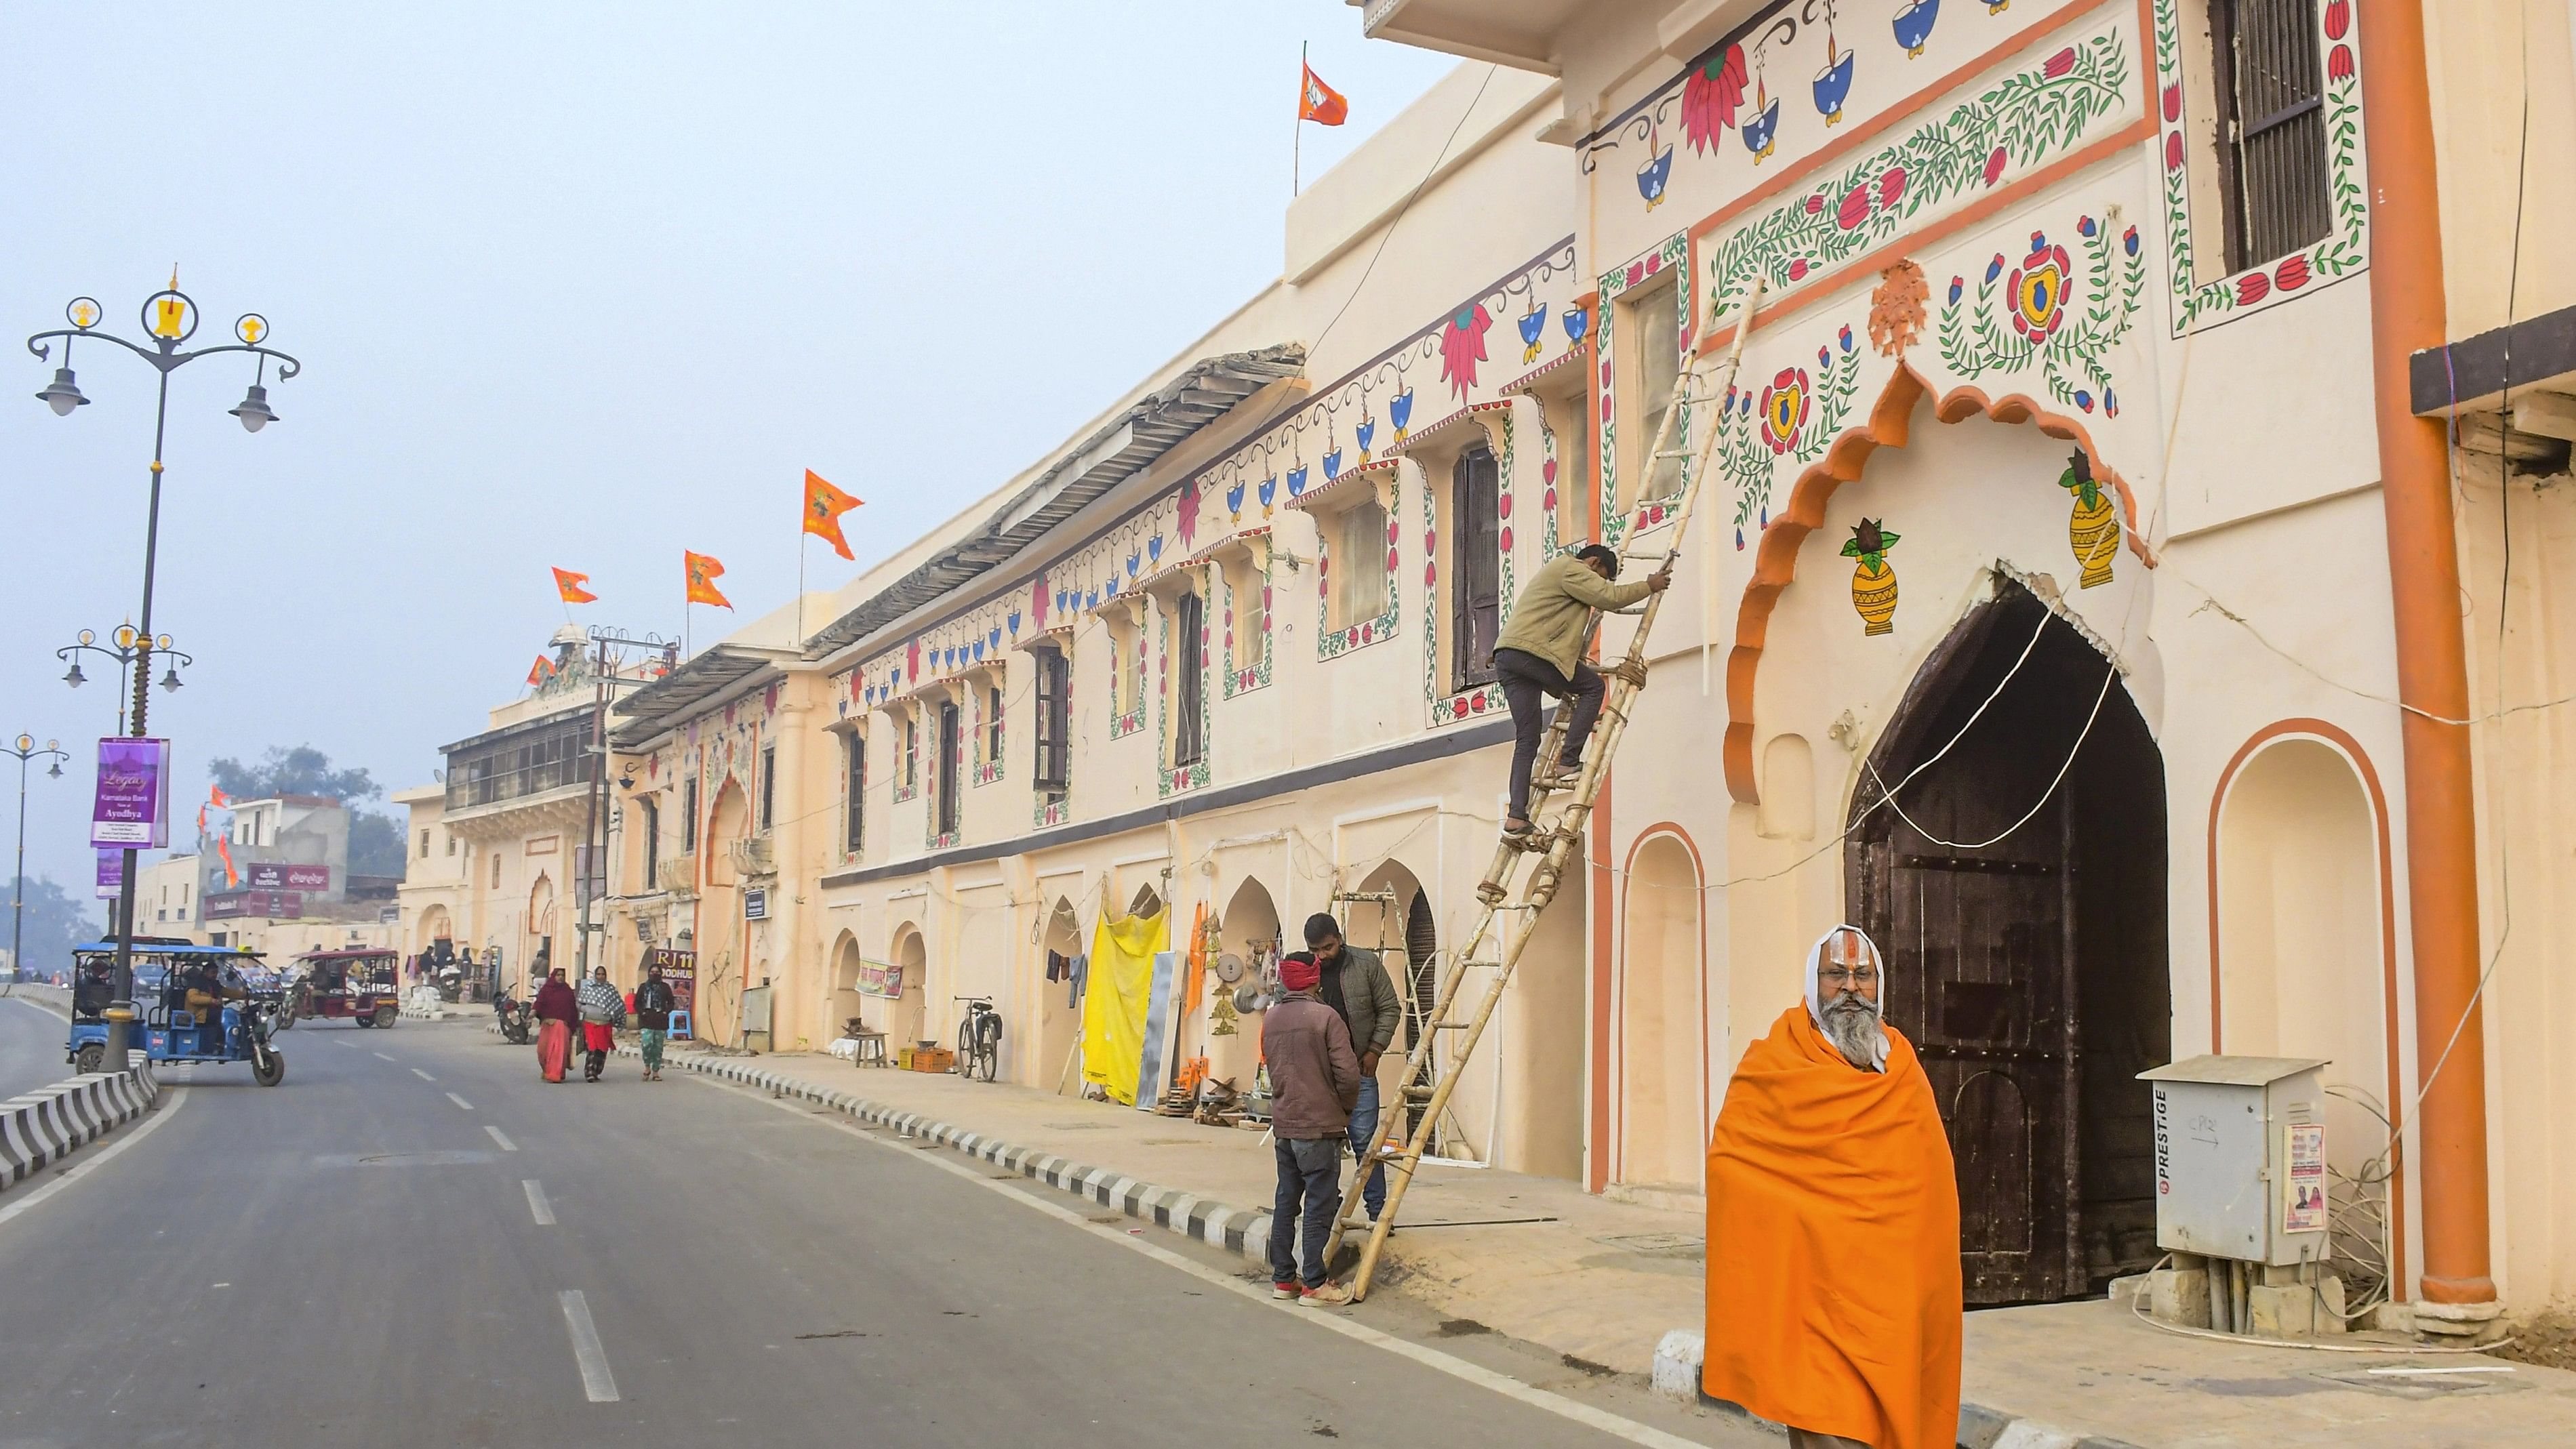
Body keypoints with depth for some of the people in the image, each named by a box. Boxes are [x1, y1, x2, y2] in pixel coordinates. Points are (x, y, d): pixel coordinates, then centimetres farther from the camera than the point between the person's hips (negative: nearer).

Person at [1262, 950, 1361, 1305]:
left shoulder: (1270, 1018, 7)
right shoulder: (1325, 1016, -12)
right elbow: (1347, 1073, -15)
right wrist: (1345, 1107, 2)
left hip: (1284, 1125, 7)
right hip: (1320, 1126, -6)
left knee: (1286, 1202, 13)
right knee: (1320, 1206, -1)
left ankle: (1283, 1279, 18)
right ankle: (1315, 1284, 1)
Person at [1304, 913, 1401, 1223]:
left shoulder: (1368, 964, -3)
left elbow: (1390, 1009, 3)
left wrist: (1375, 1049, -4)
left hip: (1359, 1070, -1)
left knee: (1365, 1140, -2)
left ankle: (1377, 1209, 6)